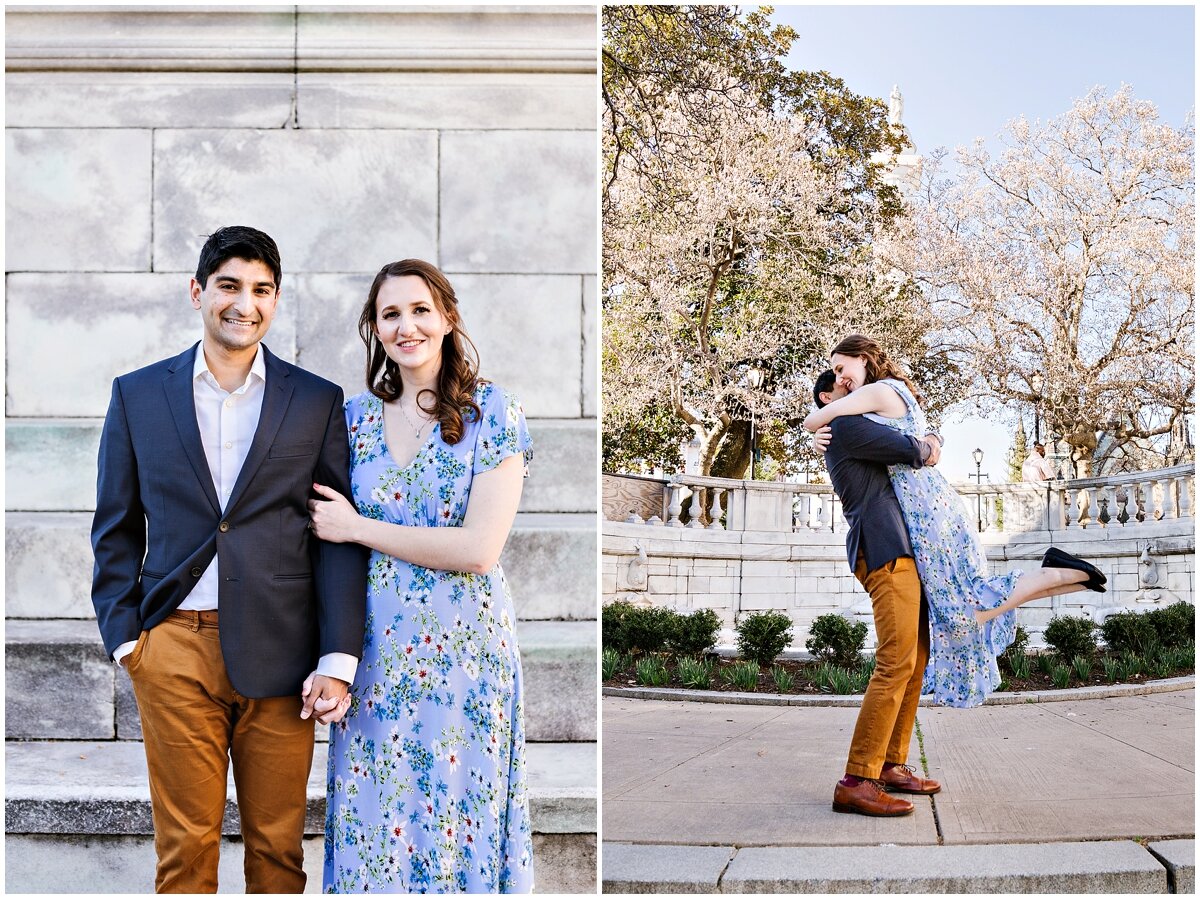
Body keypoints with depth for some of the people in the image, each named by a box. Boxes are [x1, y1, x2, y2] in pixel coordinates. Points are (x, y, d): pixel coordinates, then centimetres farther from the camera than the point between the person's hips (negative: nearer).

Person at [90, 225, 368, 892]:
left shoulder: (318, 402, 6)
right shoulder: (138, 394, 9)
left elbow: (342, 537, 3)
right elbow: (116, 530, 12)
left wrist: (338, 659, -4)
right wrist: (124, 635, 1)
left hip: (280, 655, 0)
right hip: (175, 651, 1)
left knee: (277, 848, 7)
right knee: (184, 849, 6)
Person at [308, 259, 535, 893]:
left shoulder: (493, 413, -7)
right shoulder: (355, 415, 6)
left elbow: (479, 550, -16)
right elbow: (330, 525, 12)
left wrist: (356, 527, -10)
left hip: (461, 647, -3)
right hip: (373, 648, 3)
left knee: (454, 811, 6)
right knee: (373, 813, 9)